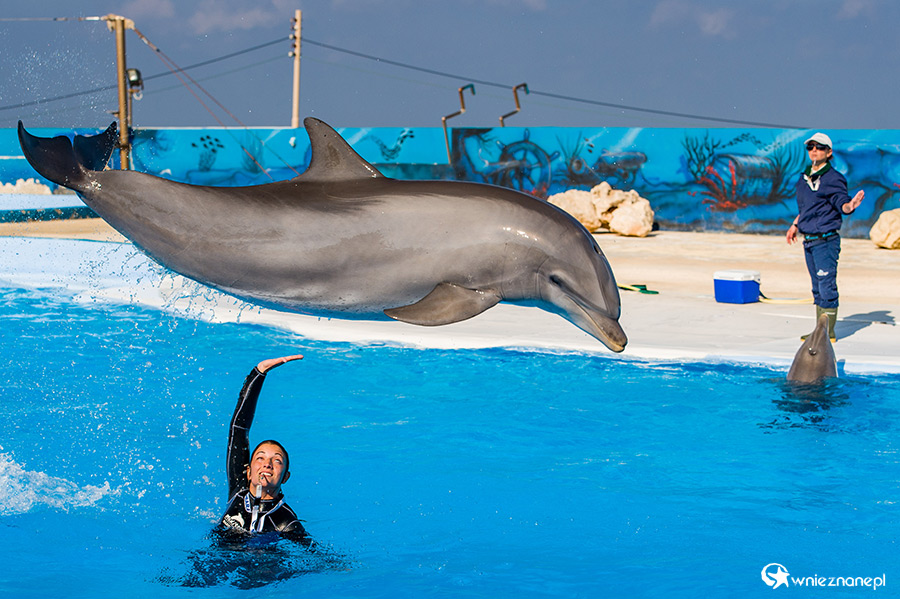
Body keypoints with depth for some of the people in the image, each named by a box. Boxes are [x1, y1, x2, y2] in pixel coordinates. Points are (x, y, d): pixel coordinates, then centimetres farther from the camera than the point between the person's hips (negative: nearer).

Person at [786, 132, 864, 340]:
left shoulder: (833, 178, -9)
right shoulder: (804, 178, 13)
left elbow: (841, 203, -16)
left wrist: (850, 206, -38)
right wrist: (795, 225, 31)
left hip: (826, 241, -8)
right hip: (809, 241, 8)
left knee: (827, 286, -8)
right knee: (818, 288, 13)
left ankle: (829, 332, -3)